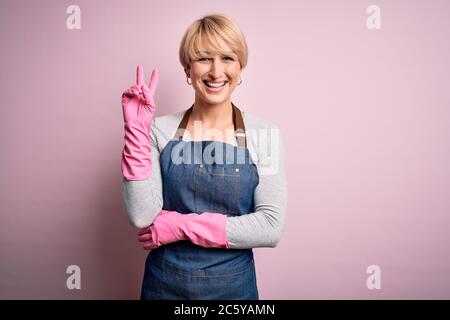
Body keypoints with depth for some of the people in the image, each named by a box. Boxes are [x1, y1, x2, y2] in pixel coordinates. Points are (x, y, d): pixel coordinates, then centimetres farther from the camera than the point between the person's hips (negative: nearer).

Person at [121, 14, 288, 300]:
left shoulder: (264, 135, -10)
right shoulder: (160, 129, -7)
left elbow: (271, 228, -15)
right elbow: (142, 217, -16)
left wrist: (182, 226, -17)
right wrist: (137, 127, -19)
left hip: (234, 284, 0)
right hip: (164, 283, 1)